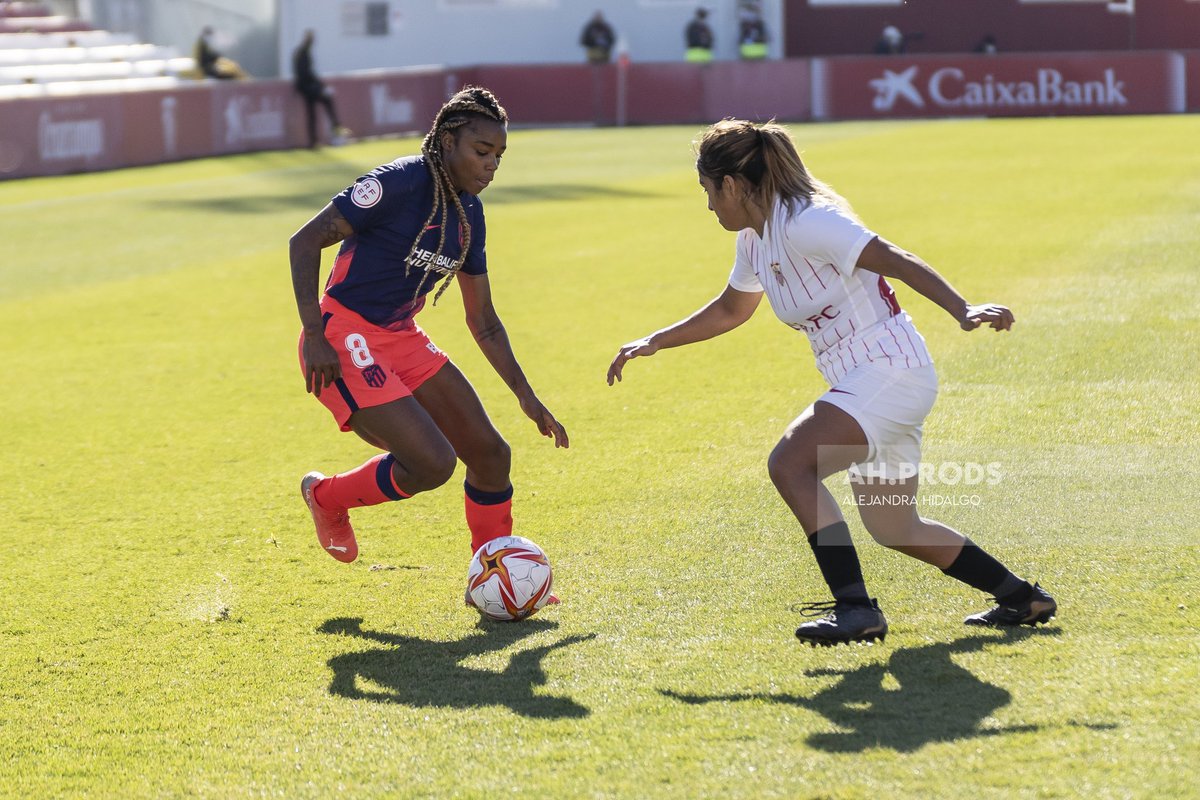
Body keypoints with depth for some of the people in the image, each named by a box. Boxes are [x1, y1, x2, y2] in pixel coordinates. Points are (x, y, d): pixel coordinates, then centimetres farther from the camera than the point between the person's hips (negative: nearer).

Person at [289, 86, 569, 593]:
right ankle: (328, 498, 11)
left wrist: (526, 397, 11)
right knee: (433, 463, -17)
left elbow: (483, 322, 16)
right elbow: (305, 241, -18)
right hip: (344, 342, -8)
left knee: (491, 454, 4)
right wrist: (314, 336, -24)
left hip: (402, 341, 8)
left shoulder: (469, 214, 8)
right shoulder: (400, 183, -17)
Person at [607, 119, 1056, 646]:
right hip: (866, 384, 10)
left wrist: (962, 312, -36)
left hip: (889, 370, -10)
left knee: (789, 464, -25)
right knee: (893, 530, 16)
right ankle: (1022, 598, 29)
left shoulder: (804, 223, -18)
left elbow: (896, 261, -25)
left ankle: (856, 608, -25)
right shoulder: (755, 239, 11)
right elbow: (730, 310, 30)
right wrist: (654, 342, 29)